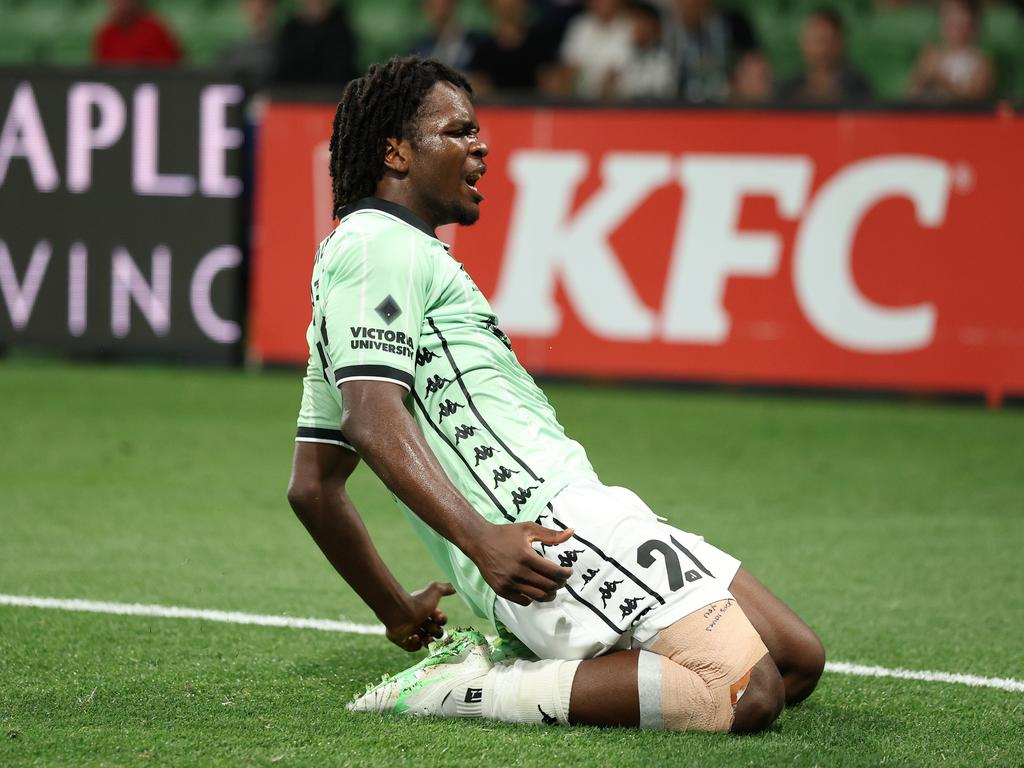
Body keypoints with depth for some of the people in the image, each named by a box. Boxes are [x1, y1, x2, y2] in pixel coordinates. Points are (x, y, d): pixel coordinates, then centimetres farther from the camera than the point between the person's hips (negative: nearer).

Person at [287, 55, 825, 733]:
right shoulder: (378, 244, -4)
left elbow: (313, 486, 28)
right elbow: (372, 418, -21)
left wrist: (398, 612, 28)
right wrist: (480, 539, -30)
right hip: (548, 524, -11)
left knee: (798, 662, 8)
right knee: (747, 691, -22)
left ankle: (504, 655, 4)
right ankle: (472, 688, -15)